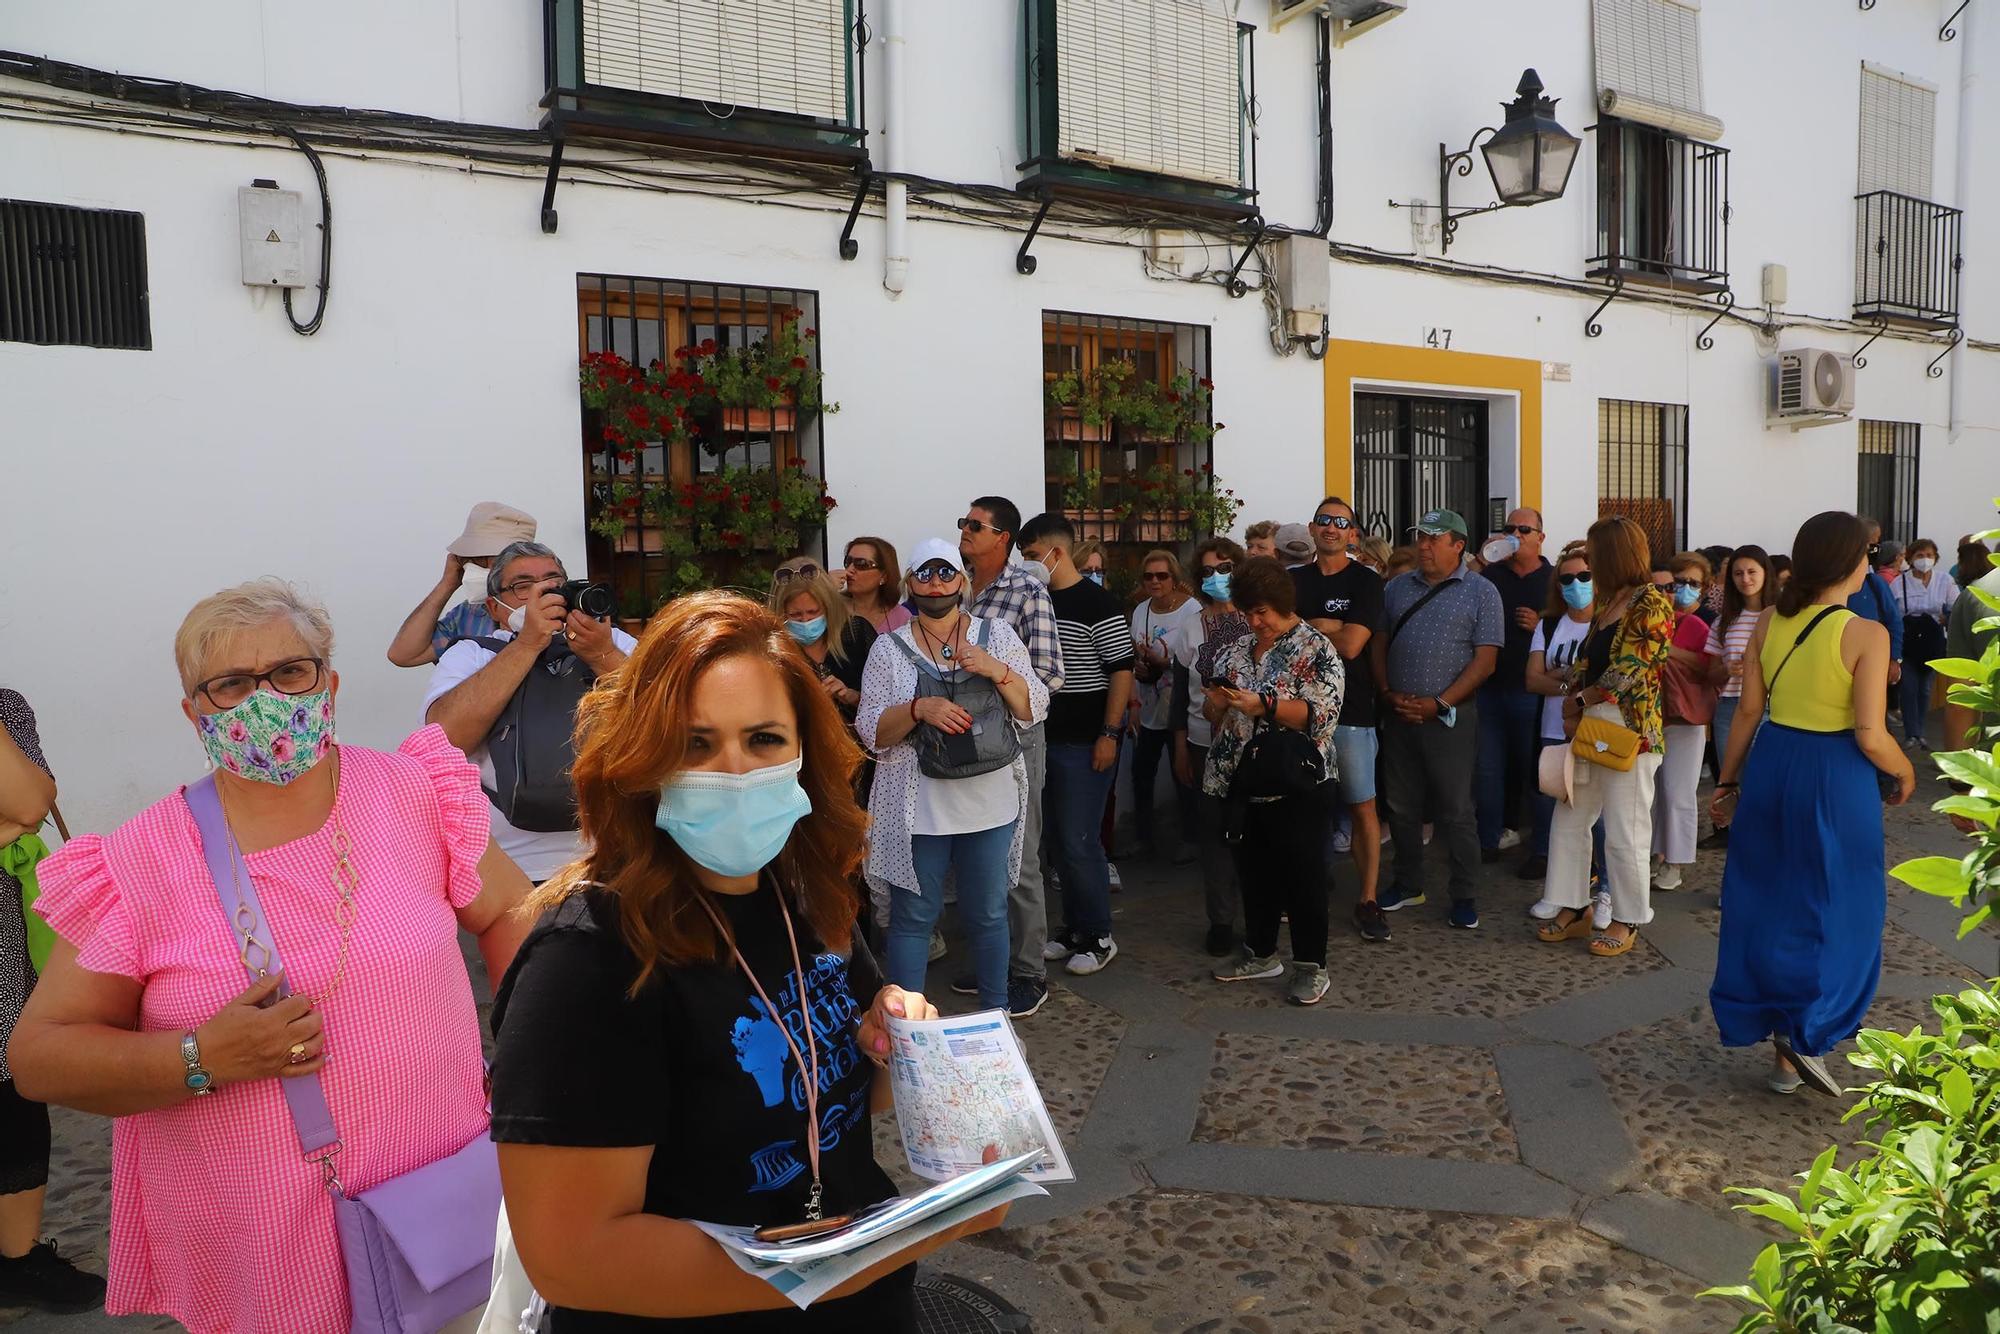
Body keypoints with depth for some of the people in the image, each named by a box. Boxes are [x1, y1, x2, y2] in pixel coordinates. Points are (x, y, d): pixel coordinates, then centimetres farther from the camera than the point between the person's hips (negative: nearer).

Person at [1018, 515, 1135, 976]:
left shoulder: (1097, 604, -11)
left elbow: (1121, 670, -13)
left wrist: (1109, 734, -17)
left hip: (1085, 742, -7)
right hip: (1045, 738, 7)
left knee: (1078, 841, -4)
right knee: (1058, 840, 12)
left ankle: (1099, 936, 9)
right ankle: (1074, 928, 25)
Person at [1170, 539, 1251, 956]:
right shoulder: (1191, 630, 5)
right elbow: (1180, 694, 8)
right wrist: (1181, 748, 7)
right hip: (1206, 743, 1)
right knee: (1214, 828, 4)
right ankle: (1221, 919, 14)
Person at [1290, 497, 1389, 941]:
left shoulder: (1366, 582, -1)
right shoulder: (1294, 579, 12)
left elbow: (1351, 644, -12)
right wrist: (1328, 626, -13)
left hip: (1350, 710, -3)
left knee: (1362, 806, -1)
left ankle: (1368, 900, 8)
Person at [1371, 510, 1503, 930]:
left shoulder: (1481, 592, -2)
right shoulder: (1396, 588, 11)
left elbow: (1486, 658, -7)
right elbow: (1378, 644, 12)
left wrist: (1439, 704, -14)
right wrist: (1387, 692, -5)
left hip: (1449, 717, -4)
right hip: (1398, 715, 4)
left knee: (1455, 809, 0)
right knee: (1402, 805, 11)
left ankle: (1464, 895, 11)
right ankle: (1408, 884, 26)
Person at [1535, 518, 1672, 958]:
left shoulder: (1651, 604, -12)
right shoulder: (1605, 600, 14)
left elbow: (1629, 671, -17)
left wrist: (1580, 701, -8)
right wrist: (1573, 702, -1)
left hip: (1630, 730, -9)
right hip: (1589, 725, 9)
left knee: (1625, 832, 1)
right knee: (1569, 819, 11)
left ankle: (1627, 921, 15)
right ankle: (1574, 909, 23)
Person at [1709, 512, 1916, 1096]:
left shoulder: (1770, 622, -1)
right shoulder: (1866, 634, -15)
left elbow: (1746, 713, 3)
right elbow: (1870, 737, -16)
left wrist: (1728, 780, 12)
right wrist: (1905, 772, 4)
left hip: (1771, 768, 5)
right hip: (1835, 780, -5)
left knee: (1766, 903, 14)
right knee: (1834, 910, 13)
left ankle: (1785, 1054, 25)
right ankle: (1804, 1035, 9)